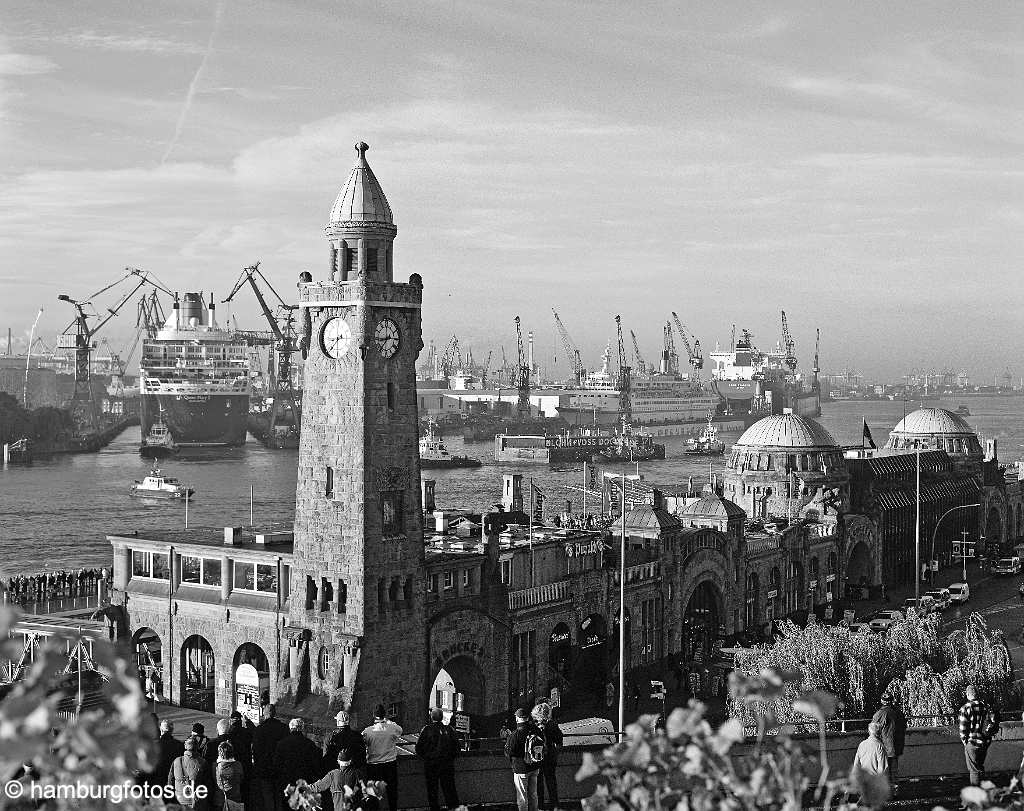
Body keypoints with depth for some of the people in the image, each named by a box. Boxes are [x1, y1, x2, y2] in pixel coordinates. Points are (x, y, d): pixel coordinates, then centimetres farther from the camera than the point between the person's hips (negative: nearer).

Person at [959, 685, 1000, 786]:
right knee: (980, 767, 20)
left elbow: (963, 727, -14)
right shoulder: (986, 706, 4)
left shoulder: (966, 708, -13)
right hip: (985, 742, 5)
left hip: (972, 742, -5)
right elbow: (994, 722, 4)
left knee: (974, 769, 3)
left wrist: (964, 740, -1)